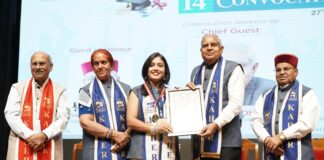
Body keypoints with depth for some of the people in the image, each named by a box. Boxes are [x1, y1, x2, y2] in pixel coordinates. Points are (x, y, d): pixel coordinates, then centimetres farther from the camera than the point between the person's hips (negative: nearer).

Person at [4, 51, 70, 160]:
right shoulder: (17, 88, 11)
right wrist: (29, 136, -13)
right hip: (21, 149, 1)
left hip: (49, 149, 0)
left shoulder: (59, 91, 9)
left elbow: (63, 118, -1)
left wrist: (44, 135, -16)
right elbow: (11, 115, 0)